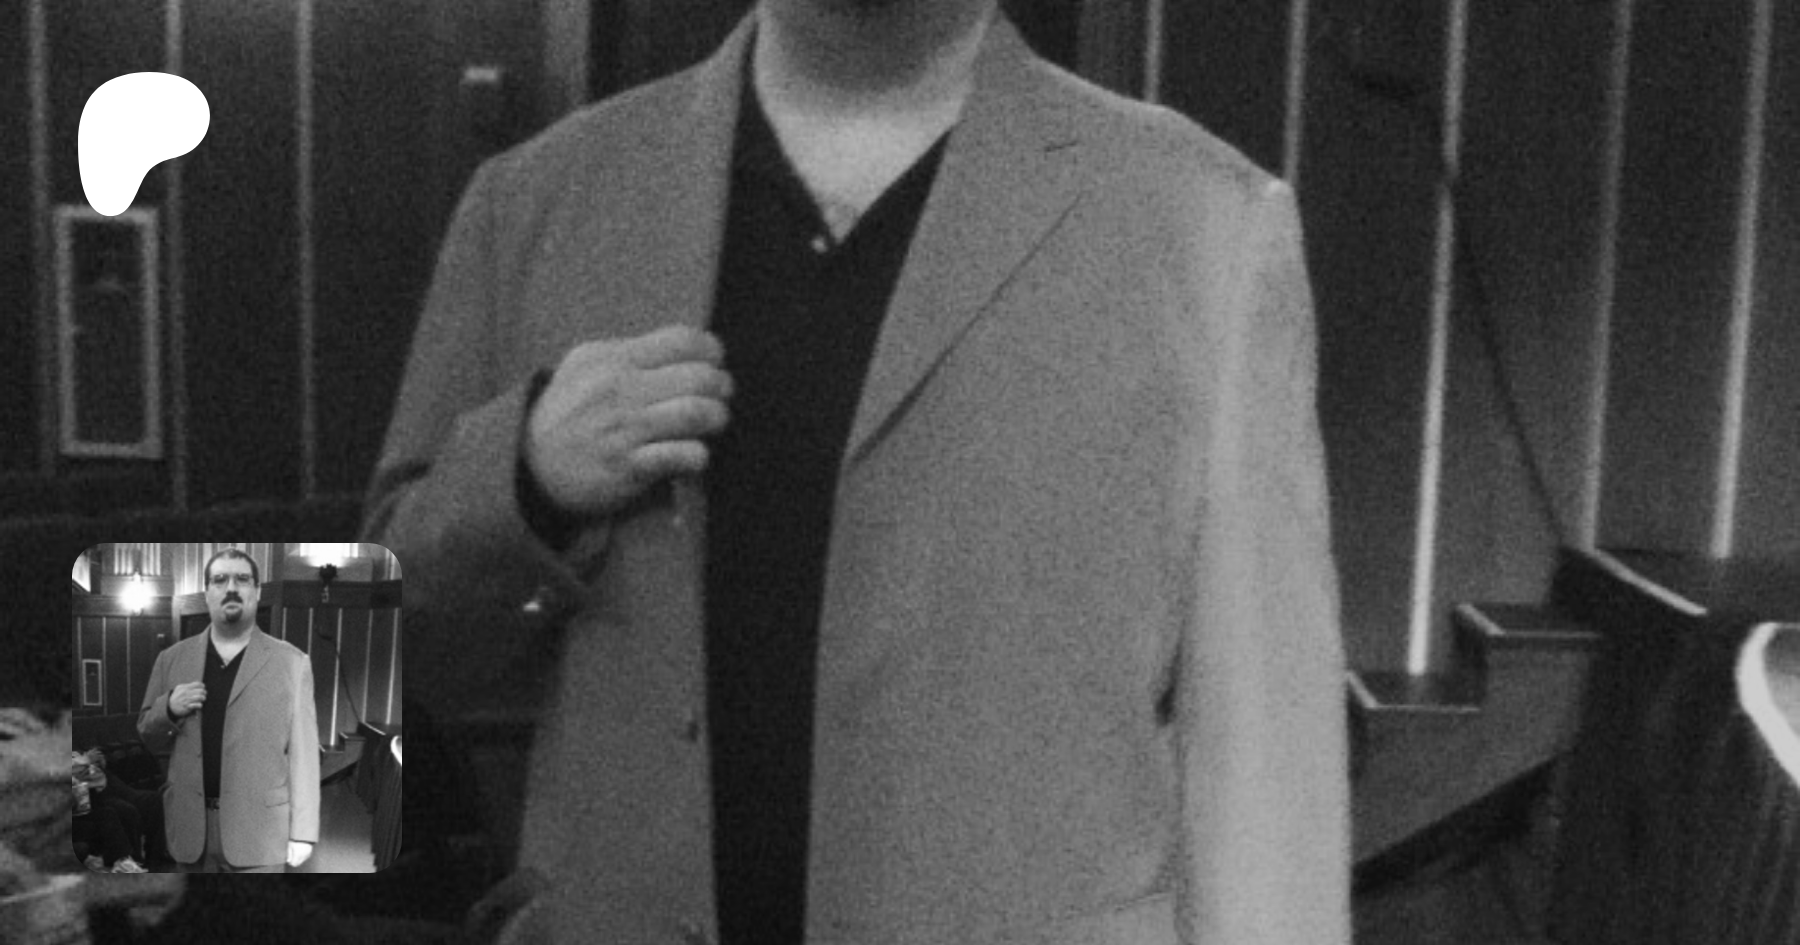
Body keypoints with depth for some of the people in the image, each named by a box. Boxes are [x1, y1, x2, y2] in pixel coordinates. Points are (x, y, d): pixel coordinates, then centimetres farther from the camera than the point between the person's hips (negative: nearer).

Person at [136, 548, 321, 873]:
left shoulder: (291, 662, 2)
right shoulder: (172, 659, 10)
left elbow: (302, 751, -1)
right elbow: (144, 737, 15)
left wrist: (302, 832, -6)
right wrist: (169, 709, -7)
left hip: (257, 831, -3)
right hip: (192, 829, 3)